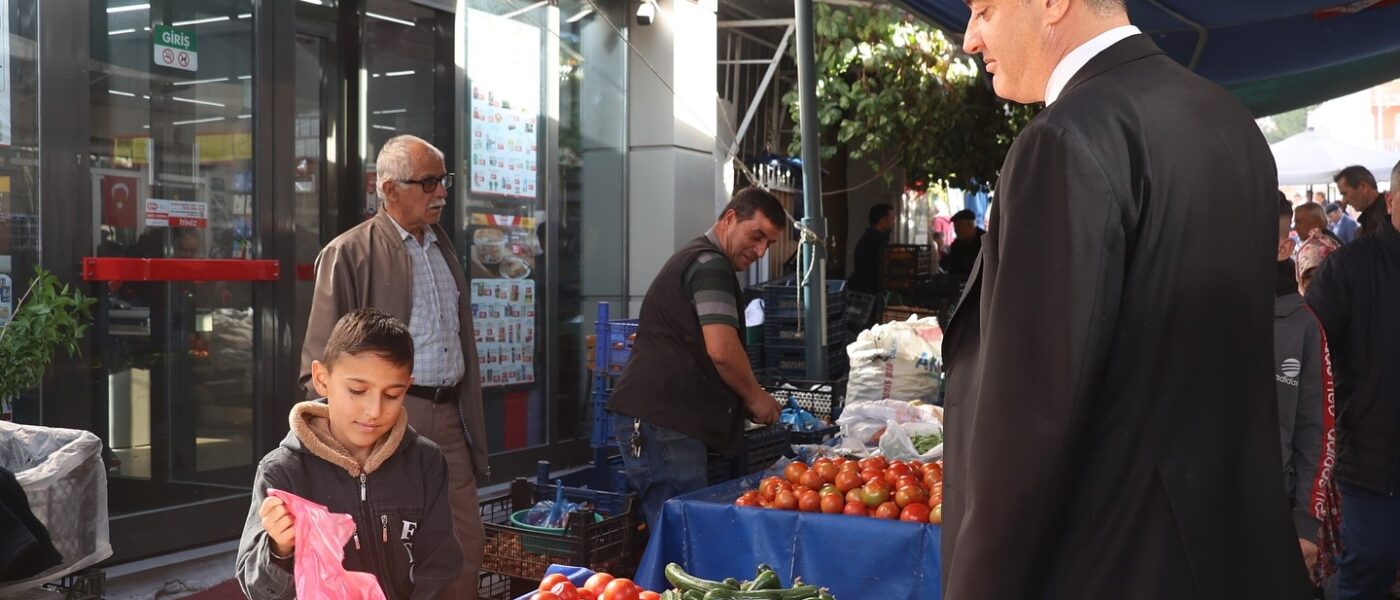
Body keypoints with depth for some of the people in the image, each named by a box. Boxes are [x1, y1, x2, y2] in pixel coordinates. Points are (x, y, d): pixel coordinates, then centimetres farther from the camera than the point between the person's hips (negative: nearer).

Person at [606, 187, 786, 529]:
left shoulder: (694, 260, 25)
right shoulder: (710, 264, -9)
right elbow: (722, 350, -19)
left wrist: (746, 399, 18)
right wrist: (755, 397, -2)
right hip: (660, 420, -10)